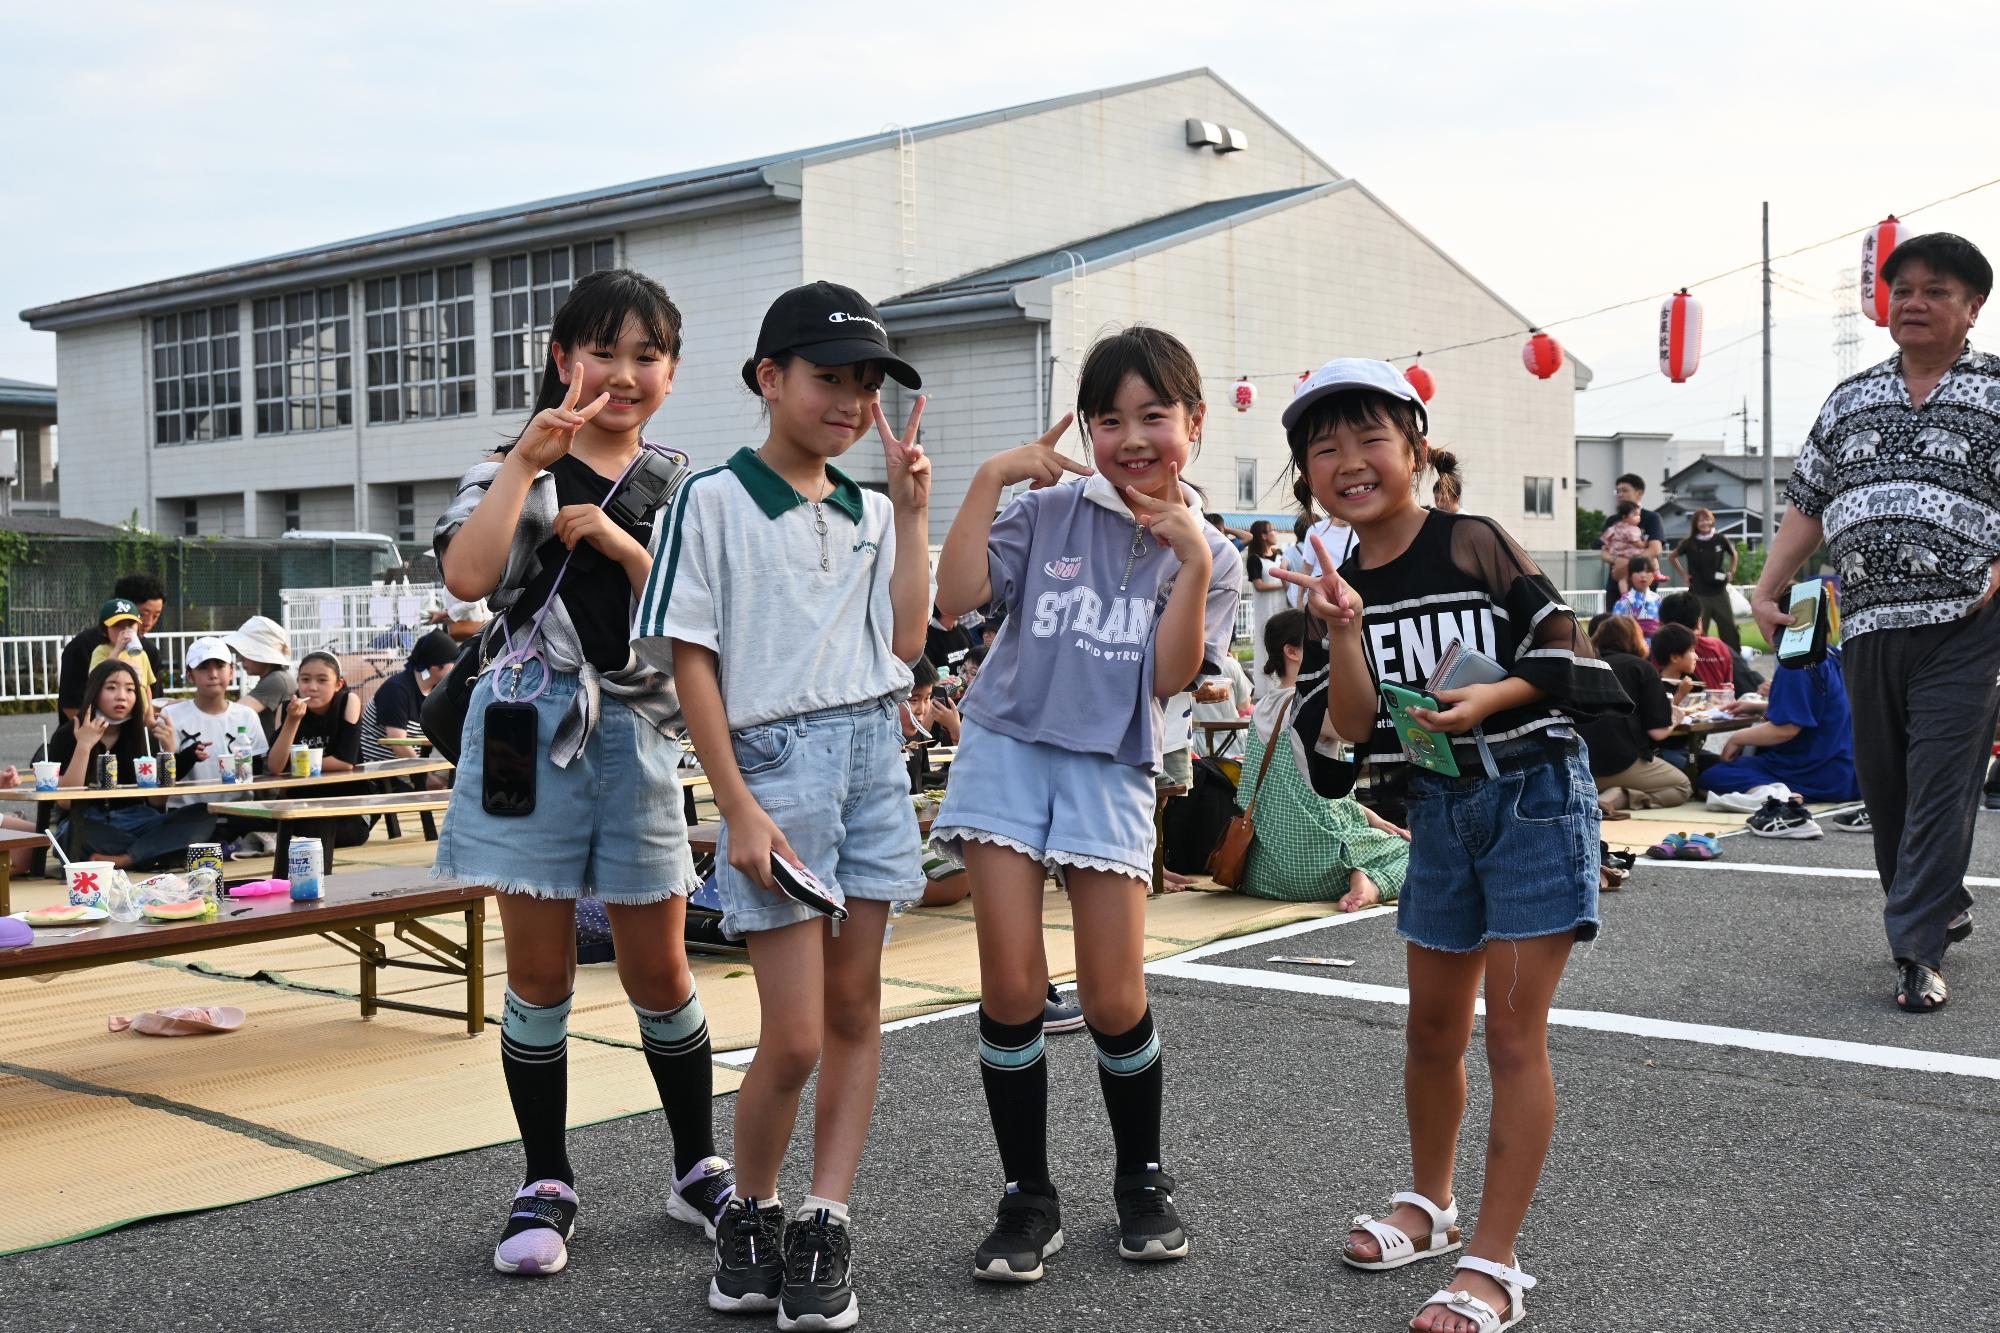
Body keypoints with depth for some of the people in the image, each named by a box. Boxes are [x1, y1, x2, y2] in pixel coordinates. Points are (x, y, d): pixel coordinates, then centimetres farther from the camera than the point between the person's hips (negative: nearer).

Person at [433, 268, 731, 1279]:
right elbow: (466, 577, -15)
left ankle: (698, 1172, 23)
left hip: (637, 732, 2)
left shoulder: (681, 488, 9)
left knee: (659, 970, 7)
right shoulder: (512, 469, 4)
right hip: (531, 728, -1)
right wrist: (527, 462, -16)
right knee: (539, 971, 4)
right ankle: (546, 1186, 18)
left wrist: (617, 542, -11)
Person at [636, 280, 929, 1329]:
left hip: (873, 751, 6)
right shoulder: (715, 499, -2)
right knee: (794, 1037, -6)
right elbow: (691, 659, -5)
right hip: (776, 758, -5)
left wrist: (912, 513, 4)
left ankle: (823, 1226, 16)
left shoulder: (869, 512, 13)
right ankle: (749, 1218, 17)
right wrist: (738, 806, -11)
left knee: (854, 1007, 7)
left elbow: (905, 643, 6)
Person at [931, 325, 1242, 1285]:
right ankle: (1028, 1199, 12)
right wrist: (989, 478, -10)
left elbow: (1171, 675, -6)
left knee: (1115, 1002, 0)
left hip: (1111, 767, 0)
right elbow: (956, 595, -9)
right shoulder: (1049, 511, 2)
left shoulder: (1209, 550, 5)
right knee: (1011, 989, -4)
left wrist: (1194, 560, -14)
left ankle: (1142, 1180, 25)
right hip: (1010, 746, 0)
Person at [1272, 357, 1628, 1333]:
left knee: (1513, 1032, -4)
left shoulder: (1472, 545, -11)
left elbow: (1564, 650, -8)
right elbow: (1353, 728, -5)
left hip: (1532, 791, -6)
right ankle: (1430, 1205, 37)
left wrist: (1492, 698, -23)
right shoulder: (1342, 586, 3)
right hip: (1440, 805, 6)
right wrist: (1344, 631, -19)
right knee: (1433, 1026, 17)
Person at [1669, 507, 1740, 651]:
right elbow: (1673, 557, 14)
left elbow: (1734, 555, 18)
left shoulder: (1720, 540, -1)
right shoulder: (1689, 543, -3)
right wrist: (1683, 574, 7)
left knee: (1728, 627, 4)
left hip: (1719, 592, 1)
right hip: (1698, 594, -1)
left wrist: (1731, 572, 9)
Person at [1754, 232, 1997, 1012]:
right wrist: (1766, 590, 9)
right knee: (1883, 785, 11)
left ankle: (1917, 950, -3)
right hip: (1868, 626, 5)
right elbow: (1808, 505, 18)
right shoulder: (1851, 399, 16)